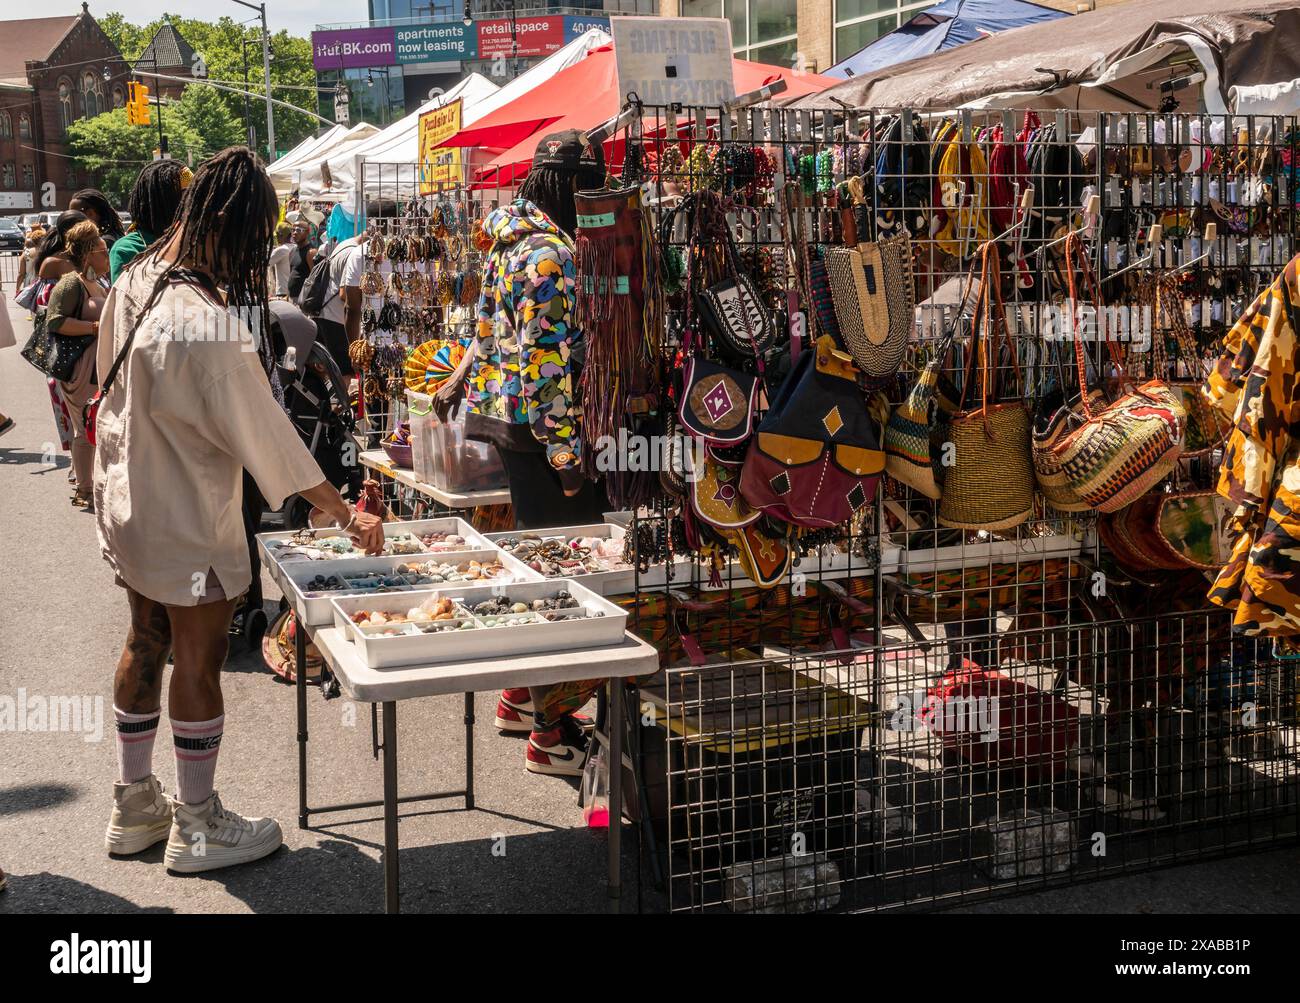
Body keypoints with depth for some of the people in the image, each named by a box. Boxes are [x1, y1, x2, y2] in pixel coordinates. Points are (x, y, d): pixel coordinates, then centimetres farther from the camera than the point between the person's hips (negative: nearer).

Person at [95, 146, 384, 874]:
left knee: (147, 644, 20)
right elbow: (265, 432, -24)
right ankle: (198, 826, 19)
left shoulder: (133, 284, -1)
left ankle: (135, 803, 35)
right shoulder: (209, 322, -28)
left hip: (128, 503, 9)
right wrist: (346, 514, -17)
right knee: (200, 661, 5)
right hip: (187, 520, -9)